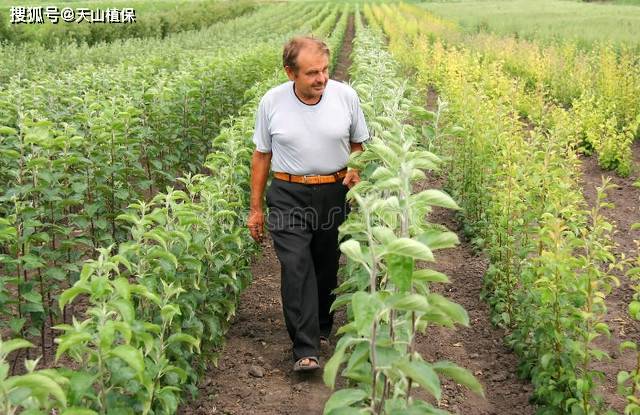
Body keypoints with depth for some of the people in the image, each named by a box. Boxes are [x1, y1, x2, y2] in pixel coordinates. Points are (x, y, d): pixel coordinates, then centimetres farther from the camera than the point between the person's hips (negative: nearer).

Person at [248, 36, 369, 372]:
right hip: (289, 196, -1)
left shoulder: (345, 96, -4)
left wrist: (355, 170, -10)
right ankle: (305, 350, -10)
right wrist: (256, 208, 5)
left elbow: (358, 144, 12)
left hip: (334, 193, 2)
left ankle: (321, 327, 35)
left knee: (327, 266, 13)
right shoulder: (272, 102, -5)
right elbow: (262, 155, 4)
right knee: (296, 267, -13)